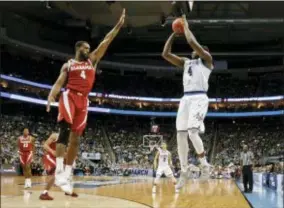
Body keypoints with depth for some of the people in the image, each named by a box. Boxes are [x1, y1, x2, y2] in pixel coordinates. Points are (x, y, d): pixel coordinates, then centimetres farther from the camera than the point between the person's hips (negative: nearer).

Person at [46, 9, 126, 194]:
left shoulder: (92, 60, 18)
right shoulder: (68, 65, 11)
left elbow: (105, 43, 12)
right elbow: (59, 83, 1)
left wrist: (118, 26, 6)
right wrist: (51, 96, -20)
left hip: (83, 100, 4)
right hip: (69, 96, -4)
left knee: (75, 138, 3)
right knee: (65, 130, -24)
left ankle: (67, 174, 7)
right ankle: (59, 170, -28)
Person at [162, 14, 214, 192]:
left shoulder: (207, 60, 5)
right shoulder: (186, 62, 23)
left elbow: (192, 42, -10)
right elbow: (165, 54, 16)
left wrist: (186, 26, 5)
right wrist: (174, 33, 19)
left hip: (199, 98, -7)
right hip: (186, 98, 7)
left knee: (193, 132, -22)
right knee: (181, 136, 0)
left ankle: (205, 164, -2)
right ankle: (184, 172, 9)